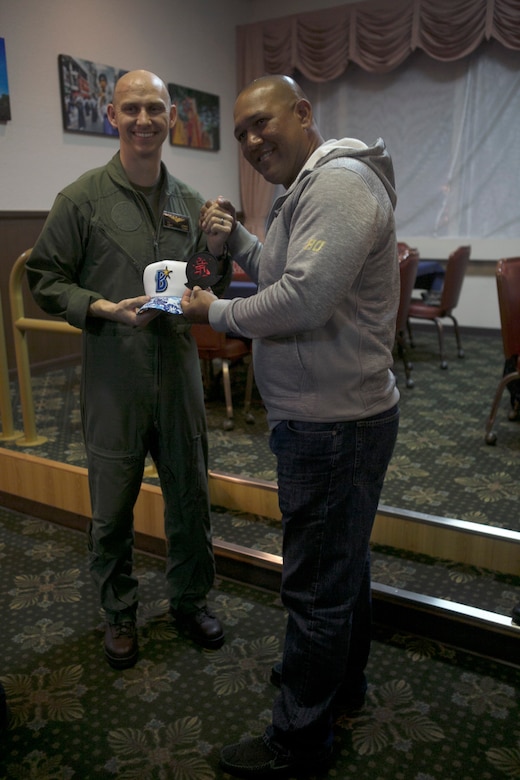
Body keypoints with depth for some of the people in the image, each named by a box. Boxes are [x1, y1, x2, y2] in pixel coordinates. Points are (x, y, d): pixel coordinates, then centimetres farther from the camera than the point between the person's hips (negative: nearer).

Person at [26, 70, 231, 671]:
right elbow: (45, 281, -2)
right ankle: (119, 613, 34)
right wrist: (107, 310, -18)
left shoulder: (189, 201, 9)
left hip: (179, 373, 4)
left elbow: (210, 292, 15)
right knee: (112, 508, 10)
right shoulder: (83, 198, -4)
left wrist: (217, 251, -6)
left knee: (190, 496, 14)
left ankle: (190, 598, 38)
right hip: (113, 380, -3)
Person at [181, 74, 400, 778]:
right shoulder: (311, 187, 16)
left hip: (333, 425, -11)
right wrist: (237, 238, 6)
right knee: (344, 561, 24)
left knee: (318, 586, 3)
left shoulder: (340, 181, -18)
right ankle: (343, 679, 46)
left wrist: (215, 312, -13)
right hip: (334, 413, 11)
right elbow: (284, 276, 22)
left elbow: (302, 299, -28)